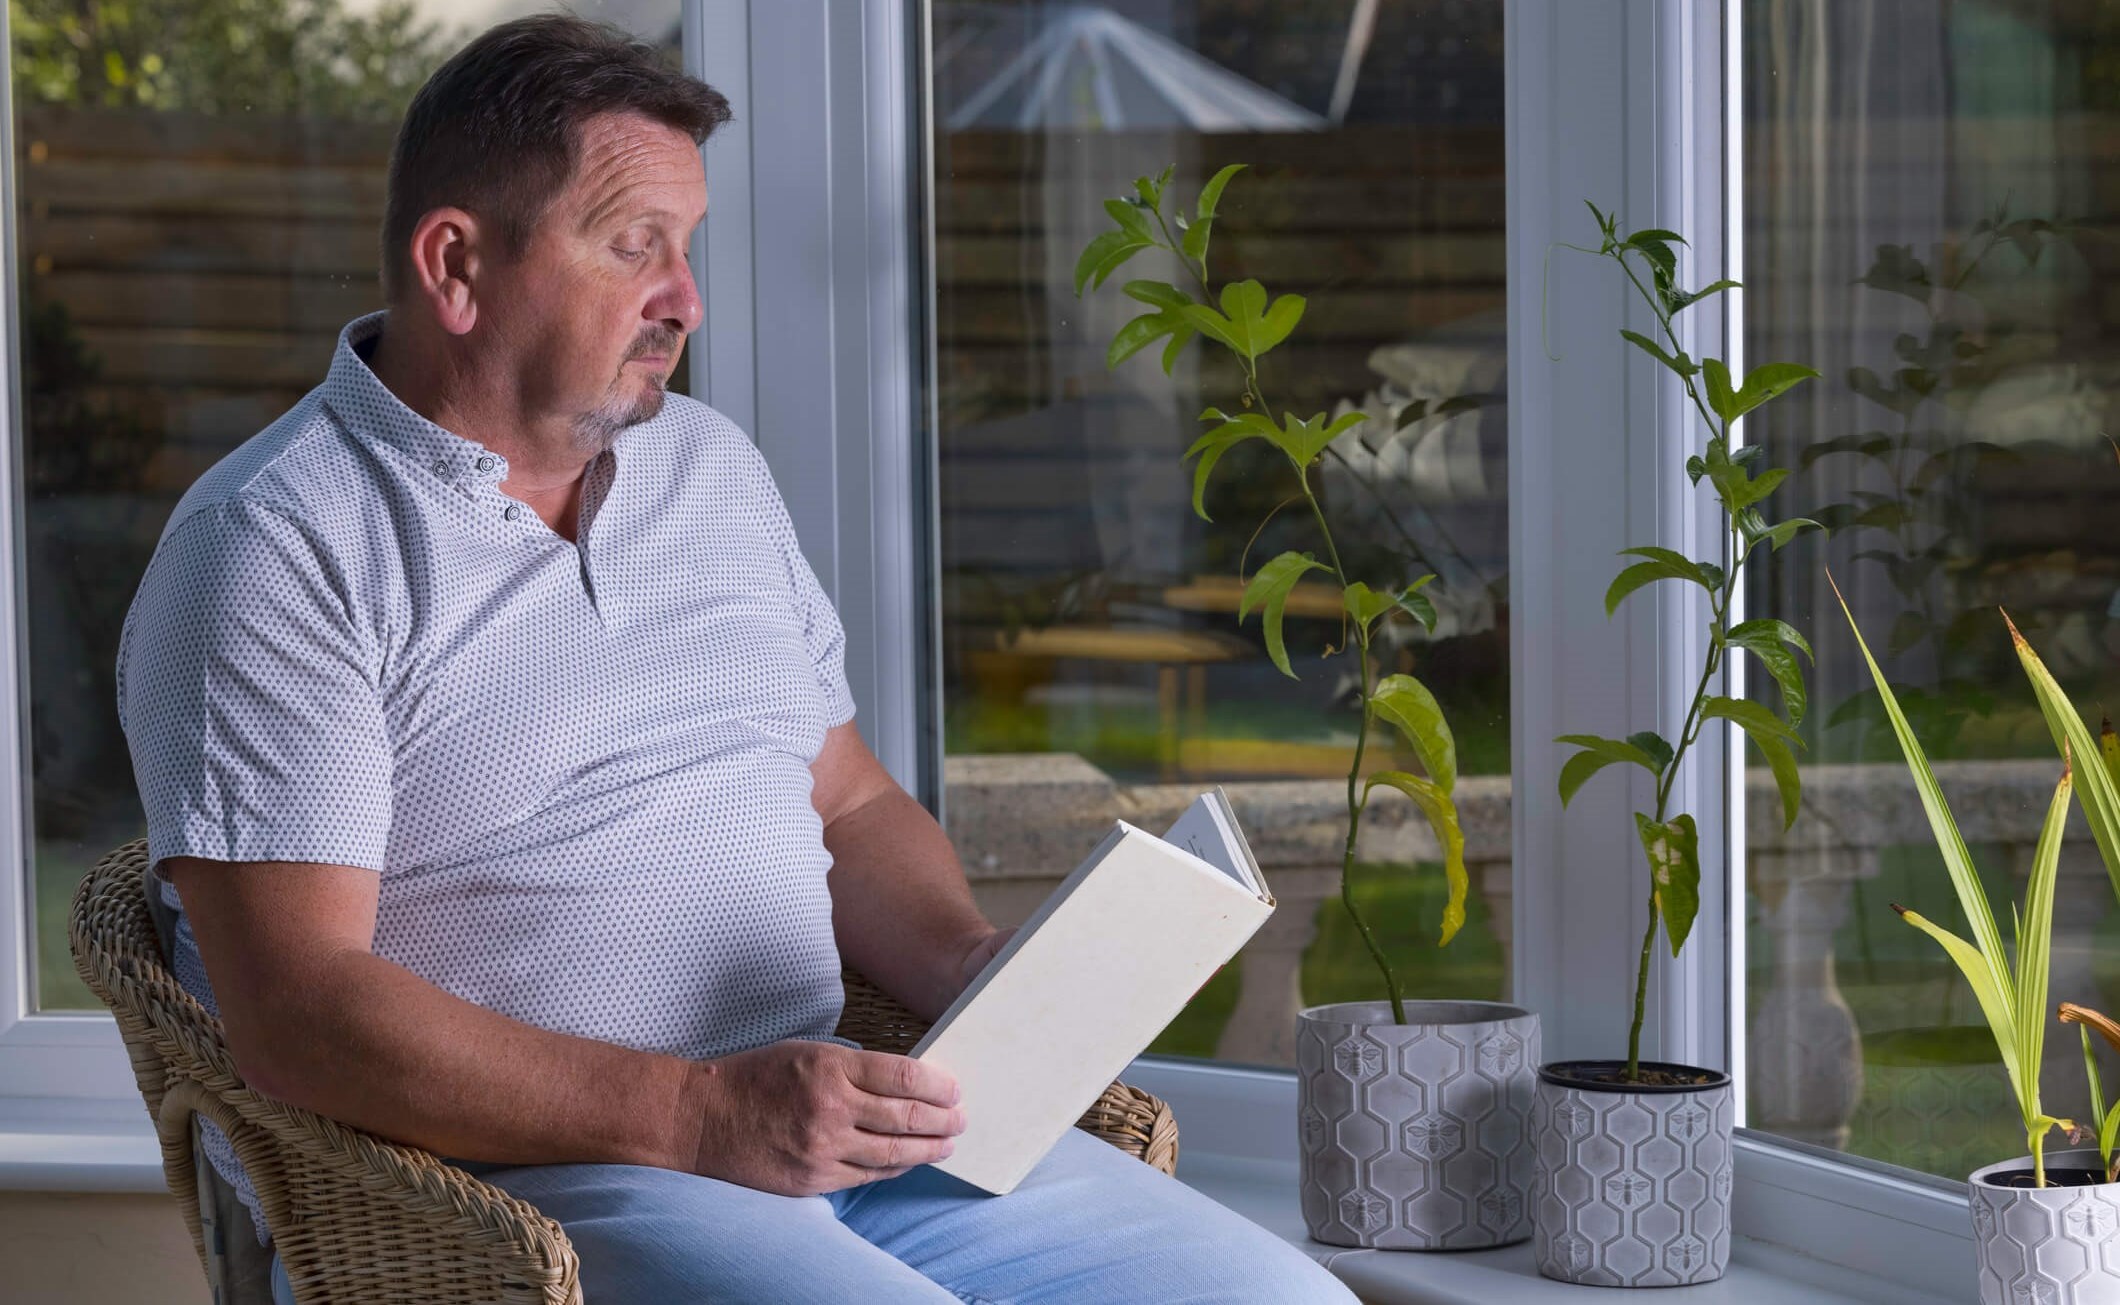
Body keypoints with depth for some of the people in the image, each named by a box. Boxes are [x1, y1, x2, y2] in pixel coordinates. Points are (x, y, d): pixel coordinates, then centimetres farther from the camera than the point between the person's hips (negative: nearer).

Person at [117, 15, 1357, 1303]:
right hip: (504, 1178, -7)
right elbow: (297, 1013, -15)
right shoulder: (275, 549, -6)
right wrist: (698, 1114, -22)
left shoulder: (714, 468, 18)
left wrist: (968, 963, 3)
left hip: (831, 1110, 7)